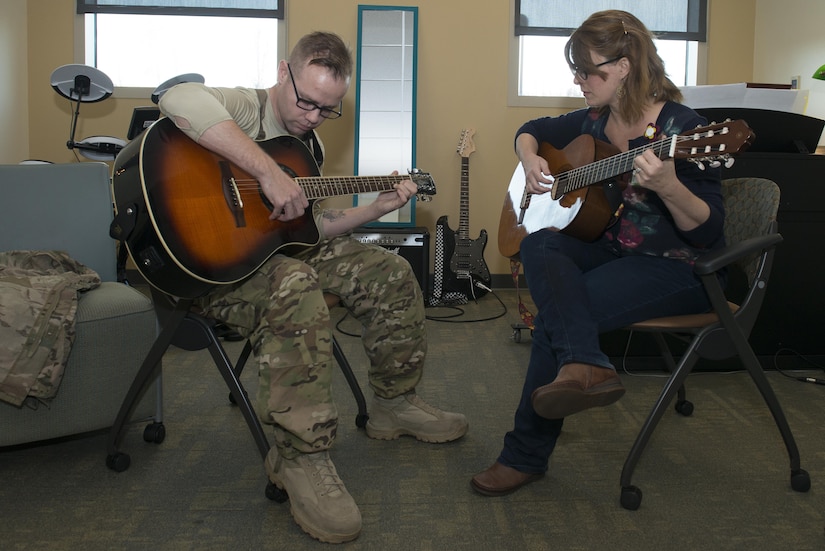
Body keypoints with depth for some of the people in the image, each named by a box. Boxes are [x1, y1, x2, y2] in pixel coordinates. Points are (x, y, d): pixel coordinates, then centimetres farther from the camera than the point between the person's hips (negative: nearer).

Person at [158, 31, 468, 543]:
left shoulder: (310, 144, 12)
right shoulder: (245, 107, -13)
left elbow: (311, 225, 17)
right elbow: (181, 99, -38)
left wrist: (377, 208, 6)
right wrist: (270, 173, -40)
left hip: (282, 248, 9)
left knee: (391, 274, 5)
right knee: (294, 288, -40)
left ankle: (395, 403, 19)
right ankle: (302, 456, -31)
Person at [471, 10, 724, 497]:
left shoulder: (681, 128, -15)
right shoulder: (595, 121, 6)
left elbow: (709, 232, -20)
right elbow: (532, 130, 25)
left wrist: (666, 186, -39)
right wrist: (530, 159, 2)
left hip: (676, 268, -7)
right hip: (611, 250, 7)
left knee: (555, 316, -25)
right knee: (538, 247, -23)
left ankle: (527, 455, -13)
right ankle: (585, 366, -42)